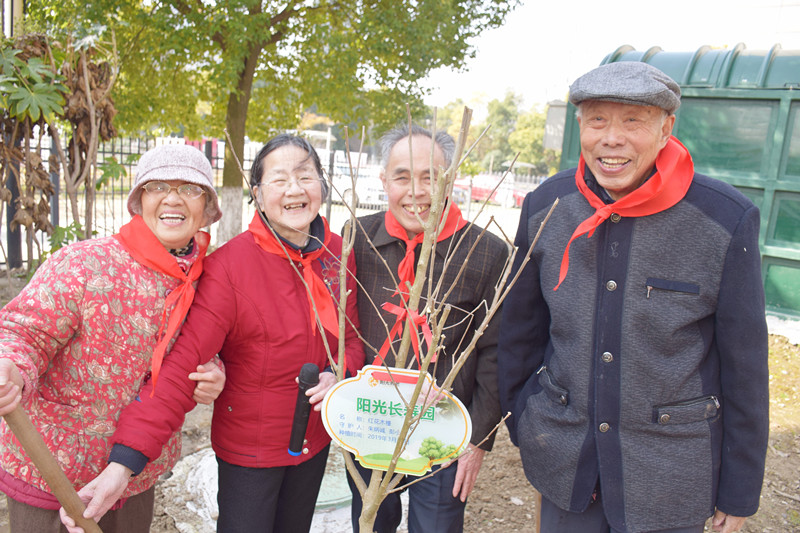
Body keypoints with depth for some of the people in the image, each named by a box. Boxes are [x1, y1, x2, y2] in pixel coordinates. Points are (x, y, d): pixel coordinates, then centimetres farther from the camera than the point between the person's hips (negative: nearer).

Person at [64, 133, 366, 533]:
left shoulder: (338, 253, -7)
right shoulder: (230, 263, -23)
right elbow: (183, 364, -28)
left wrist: (339, 373, -16)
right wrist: (123, 463, -34)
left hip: (315, 438, 5)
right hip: (249, 447, -5)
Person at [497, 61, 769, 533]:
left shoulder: (728, 220, -14)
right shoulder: (546, 206, -7)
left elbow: (745, 366, -6)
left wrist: (739, 492, 0)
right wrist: (520, 423, 11)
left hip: (669, 477, -2)